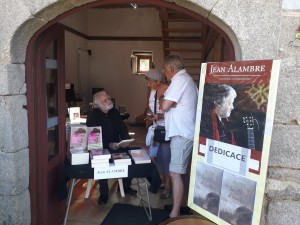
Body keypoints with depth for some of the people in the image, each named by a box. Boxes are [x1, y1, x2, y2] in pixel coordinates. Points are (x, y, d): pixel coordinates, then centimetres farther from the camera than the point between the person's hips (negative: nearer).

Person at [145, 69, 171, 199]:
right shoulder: (153, 92, 7)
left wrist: (162, 116, -27)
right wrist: (151, 114, -1)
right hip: (157, 127, 8)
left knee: (166, 157, -2)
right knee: (157, 155, 12)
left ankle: (168, 186, 14)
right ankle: (162, 181, 29)